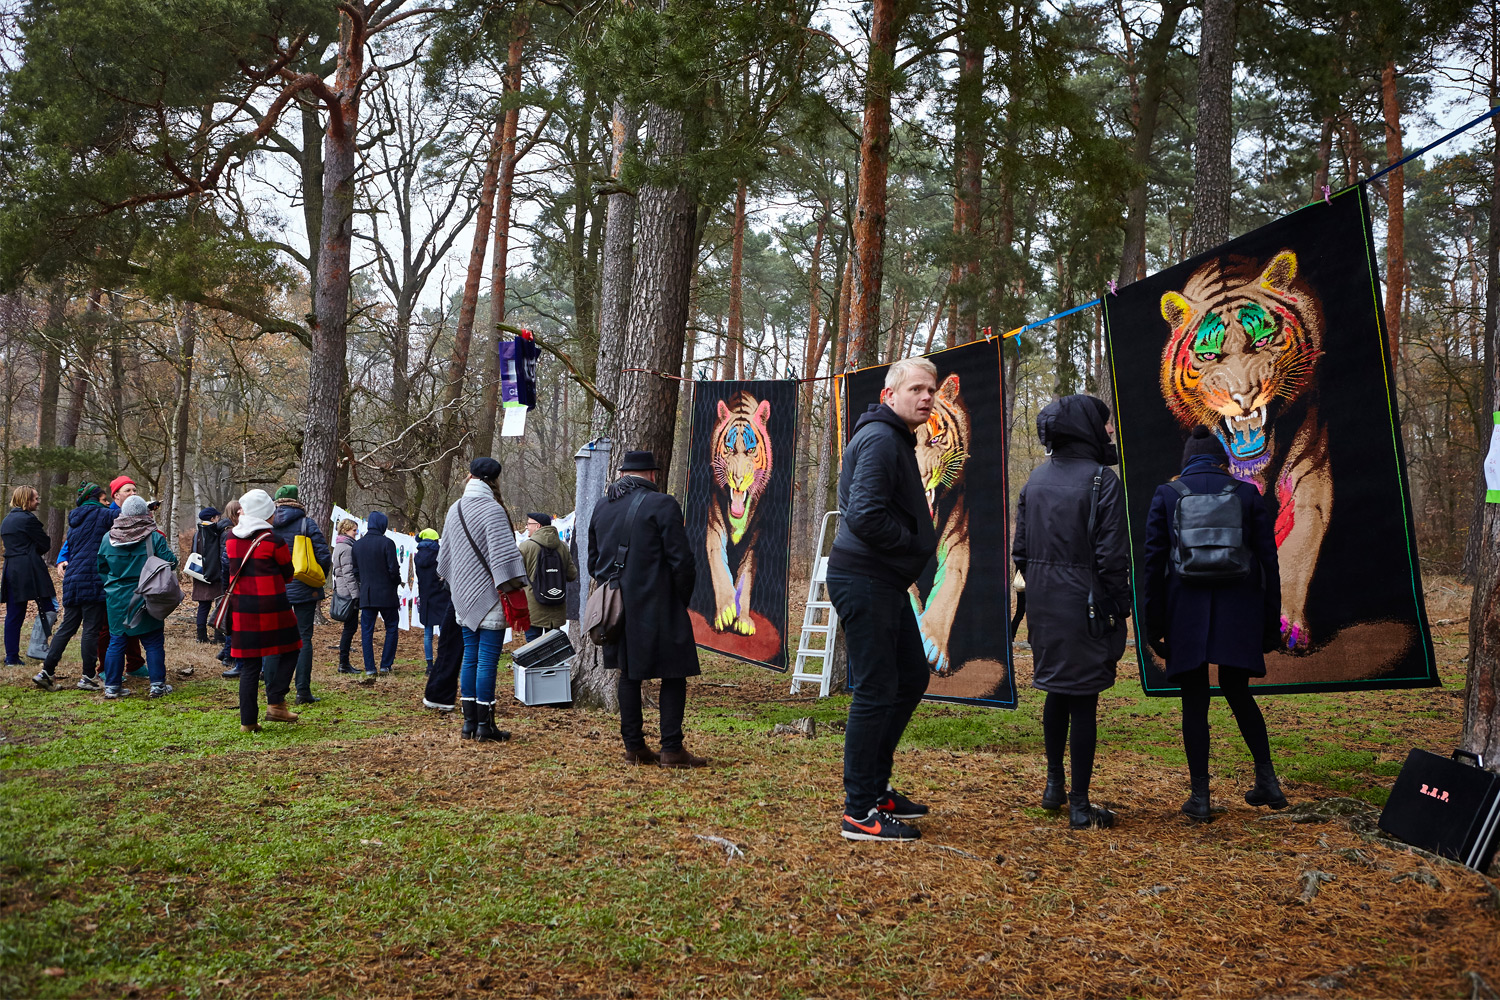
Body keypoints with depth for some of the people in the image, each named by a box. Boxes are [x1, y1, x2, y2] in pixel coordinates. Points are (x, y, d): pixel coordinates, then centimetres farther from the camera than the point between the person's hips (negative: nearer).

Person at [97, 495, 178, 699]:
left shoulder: (108, 538, 0)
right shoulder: (154, 537, -12)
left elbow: (100, 567, 10)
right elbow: (170, 562, -11)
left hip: (116, 599, 3)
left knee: (116, 641, 11)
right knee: (153, 642, 6)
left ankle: (112, 686, 13)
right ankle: (157, 684, 8)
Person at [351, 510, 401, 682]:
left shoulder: (357, 545, 6)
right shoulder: (387, 543, -10)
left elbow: (355, 571, 11)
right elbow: (393, 570, -11)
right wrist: (397, 582, 8)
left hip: (366, 595, 4)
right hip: (386, 594, -4)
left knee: (367, 631, 6)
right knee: (391, 629, 10)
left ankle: (369, 669, 1)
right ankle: (385, 666, 8)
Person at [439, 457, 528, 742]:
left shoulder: (454, 510, 10)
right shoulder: (492, 510, -14)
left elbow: (445, 554, 21)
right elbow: (504, 553, -19)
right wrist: (515, 587, -14)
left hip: (464, 596, 7)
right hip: (489, 597, -7)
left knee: (470, 658, 12)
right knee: (488, 660, -3)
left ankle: (469, 722, 15)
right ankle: (484, 726, 0)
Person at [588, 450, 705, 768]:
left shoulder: (602, 508, 11)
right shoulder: (663, 505, -10)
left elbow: (593, 562, 17)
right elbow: (682, 560, -13)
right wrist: (682, 600, 0)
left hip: (617, 609, 6)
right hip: (657, 609, -6)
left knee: (629, 674, 13)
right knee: (673, 676, 2)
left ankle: (633, 746, 16)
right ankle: (671, 749, 0)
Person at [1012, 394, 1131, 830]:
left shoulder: (1036, 479, 5)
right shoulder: (1102, 480, -12)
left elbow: (1020, 549, 8)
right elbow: (1111, 555, -14)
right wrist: (1117, 609, -5)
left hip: (1043, 603, 6)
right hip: (1084, 604, -6)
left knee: (1056, 690, 19)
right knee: (1083, 699, 1)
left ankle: (1054, 785, 30)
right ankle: (1080, 805, 7)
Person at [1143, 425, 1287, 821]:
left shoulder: (1165, 495, 1)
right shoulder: (1247, 494, 4)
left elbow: (1154, 563, -1)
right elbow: (1268, 561, 3)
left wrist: (1154, 625, 3)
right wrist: (1271, 623, 9)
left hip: (1186, 610, -1)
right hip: (1238, 612, 2)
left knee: (1194, 700, 5)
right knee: (1237, 691, 19)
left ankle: (1200, 797, 8)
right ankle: (1267, 780, 17)